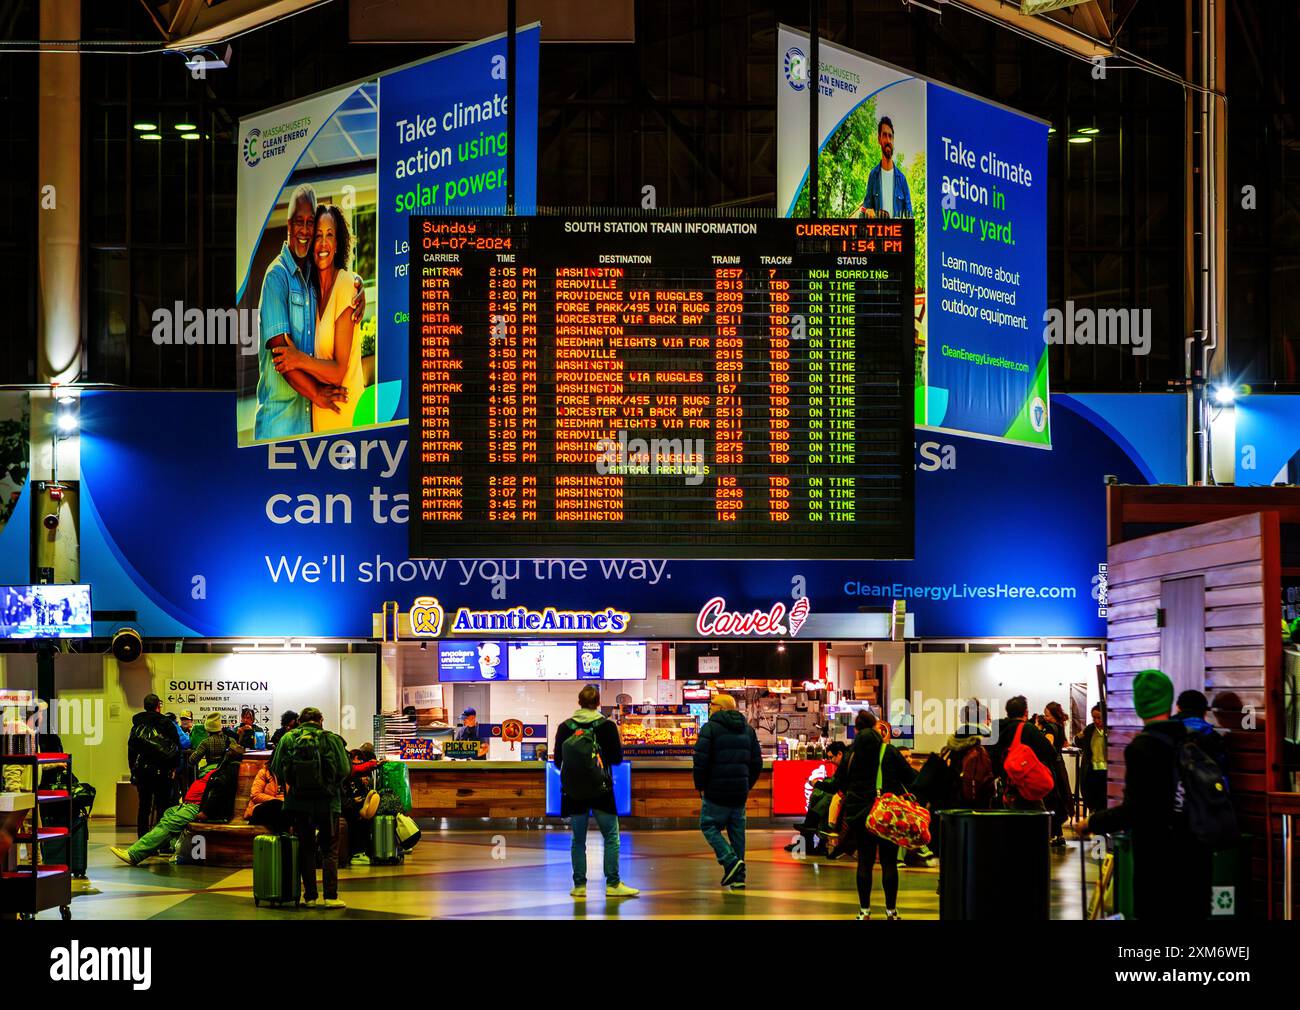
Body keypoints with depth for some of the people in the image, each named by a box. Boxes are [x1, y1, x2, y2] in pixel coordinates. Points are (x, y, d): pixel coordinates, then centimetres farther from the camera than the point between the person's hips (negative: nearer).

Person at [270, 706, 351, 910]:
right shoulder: (331, 739, -6)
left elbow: (276, 768, -3)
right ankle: (330, 896, -1)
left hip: (298, 801, 2)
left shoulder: (288, 739, -2)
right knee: (329, 850, 6)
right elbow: (345, 770, -10)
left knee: (306, 849, 11)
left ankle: (310, 896, 10)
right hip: (327, 802, -2)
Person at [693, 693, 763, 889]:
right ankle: (737, 876, 9)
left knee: (709, 826, 4)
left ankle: (731, 861, -15)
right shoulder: (748, 729, 14)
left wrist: (700, 786, -2)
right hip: (740, 792, 6)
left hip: (716, 791, -6)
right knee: (737, 831, 10)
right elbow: (757, 762, 14)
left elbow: (701, 760, -14)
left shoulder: (710, 728, -7)